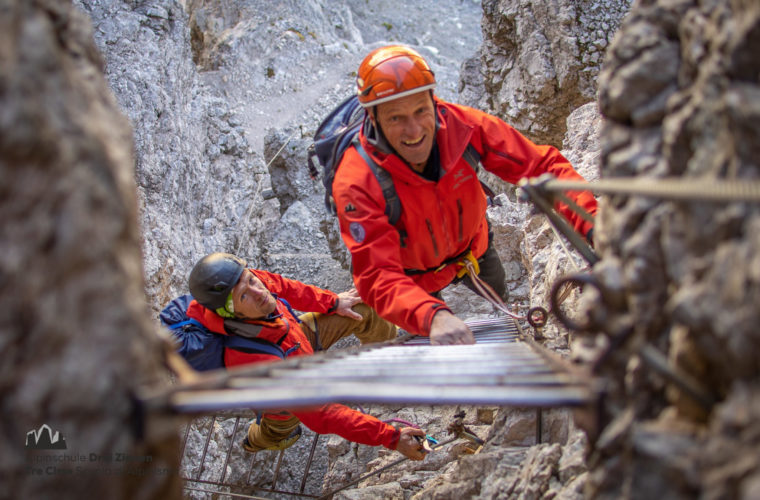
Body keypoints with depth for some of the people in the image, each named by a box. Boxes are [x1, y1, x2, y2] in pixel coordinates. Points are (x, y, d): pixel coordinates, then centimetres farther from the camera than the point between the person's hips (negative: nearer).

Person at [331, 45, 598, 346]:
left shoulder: (462, 126, -35)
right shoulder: (356, 184, -42)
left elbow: (542, 165, -29)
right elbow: (378, 278, -47)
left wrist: (591, 225, -44)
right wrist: (433, 317, -67)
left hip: (472, 248, 3)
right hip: (415, 276, -3)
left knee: (500, 301, 31)